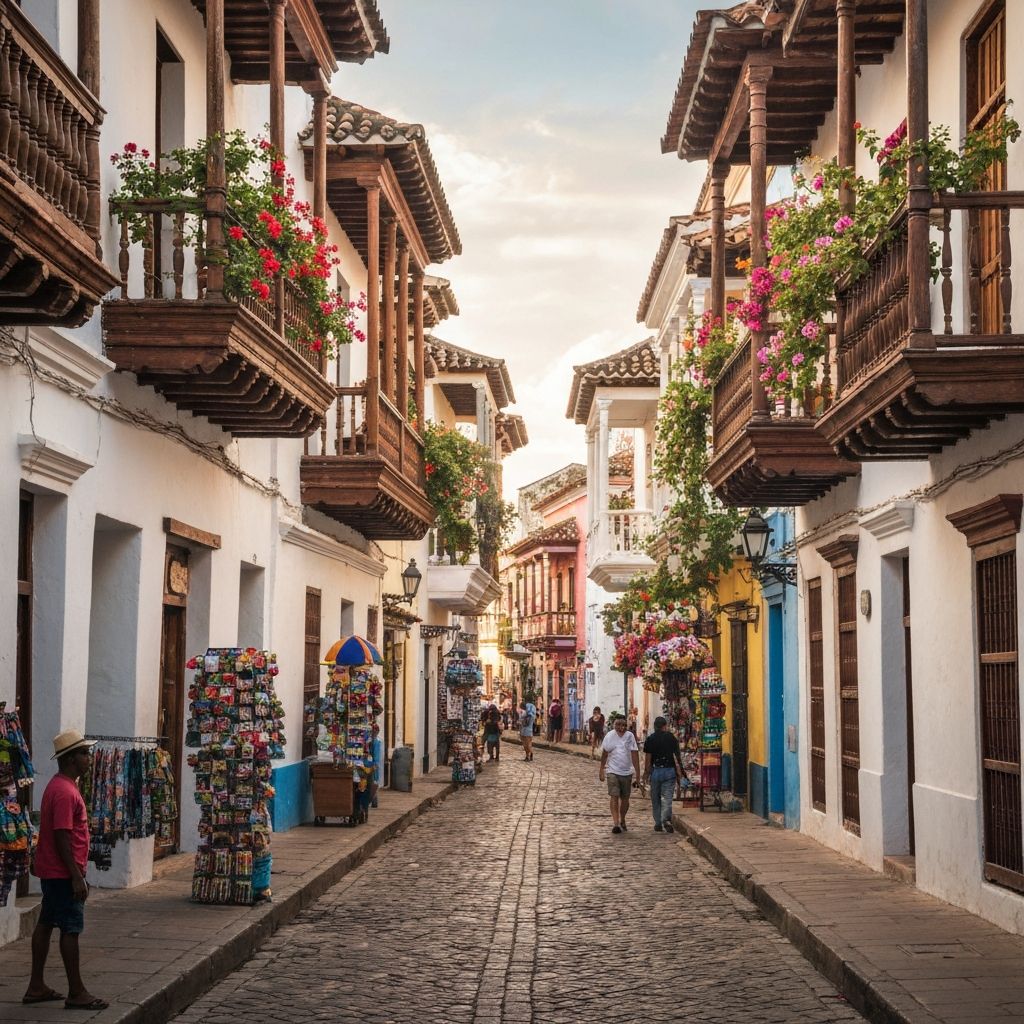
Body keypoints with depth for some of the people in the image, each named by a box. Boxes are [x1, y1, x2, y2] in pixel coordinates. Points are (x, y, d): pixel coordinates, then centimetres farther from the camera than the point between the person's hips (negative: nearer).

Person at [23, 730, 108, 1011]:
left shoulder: (60, 785, 13)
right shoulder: (65, 791, -20)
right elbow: (62, 837, -23)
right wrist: (77, 877, -22)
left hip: (51, 871, 10)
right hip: (63, 872, -10)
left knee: (46, 924, 12)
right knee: (71, 929, -5)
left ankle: (36, 987, 18)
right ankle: (76, 993, 0)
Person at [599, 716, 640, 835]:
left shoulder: (630, 736, -2)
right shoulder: (610, 736, -2)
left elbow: (634, 753, -5)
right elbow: (604, 753, 5)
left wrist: (637, 771, -10)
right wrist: (601, 770, 6)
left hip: (627, 772, 1)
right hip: (613, 771, -1)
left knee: (625, 799, 10)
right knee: (614, 797, -12)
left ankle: (622, 820, 32)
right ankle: (616, 824, -17)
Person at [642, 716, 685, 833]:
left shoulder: (650, 739, -1)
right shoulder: (671, 738, 0)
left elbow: (648, 759, -3)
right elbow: (678, 757, 0)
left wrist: (646, 773, 5)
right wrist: (679, 773, 6)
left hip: (655, 771, 0)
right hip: (669, 771, 0)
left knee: (655, 799, 11)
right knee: (667, 798, -2)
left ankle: (658, 823, 13)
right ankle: (666, 819, -23)